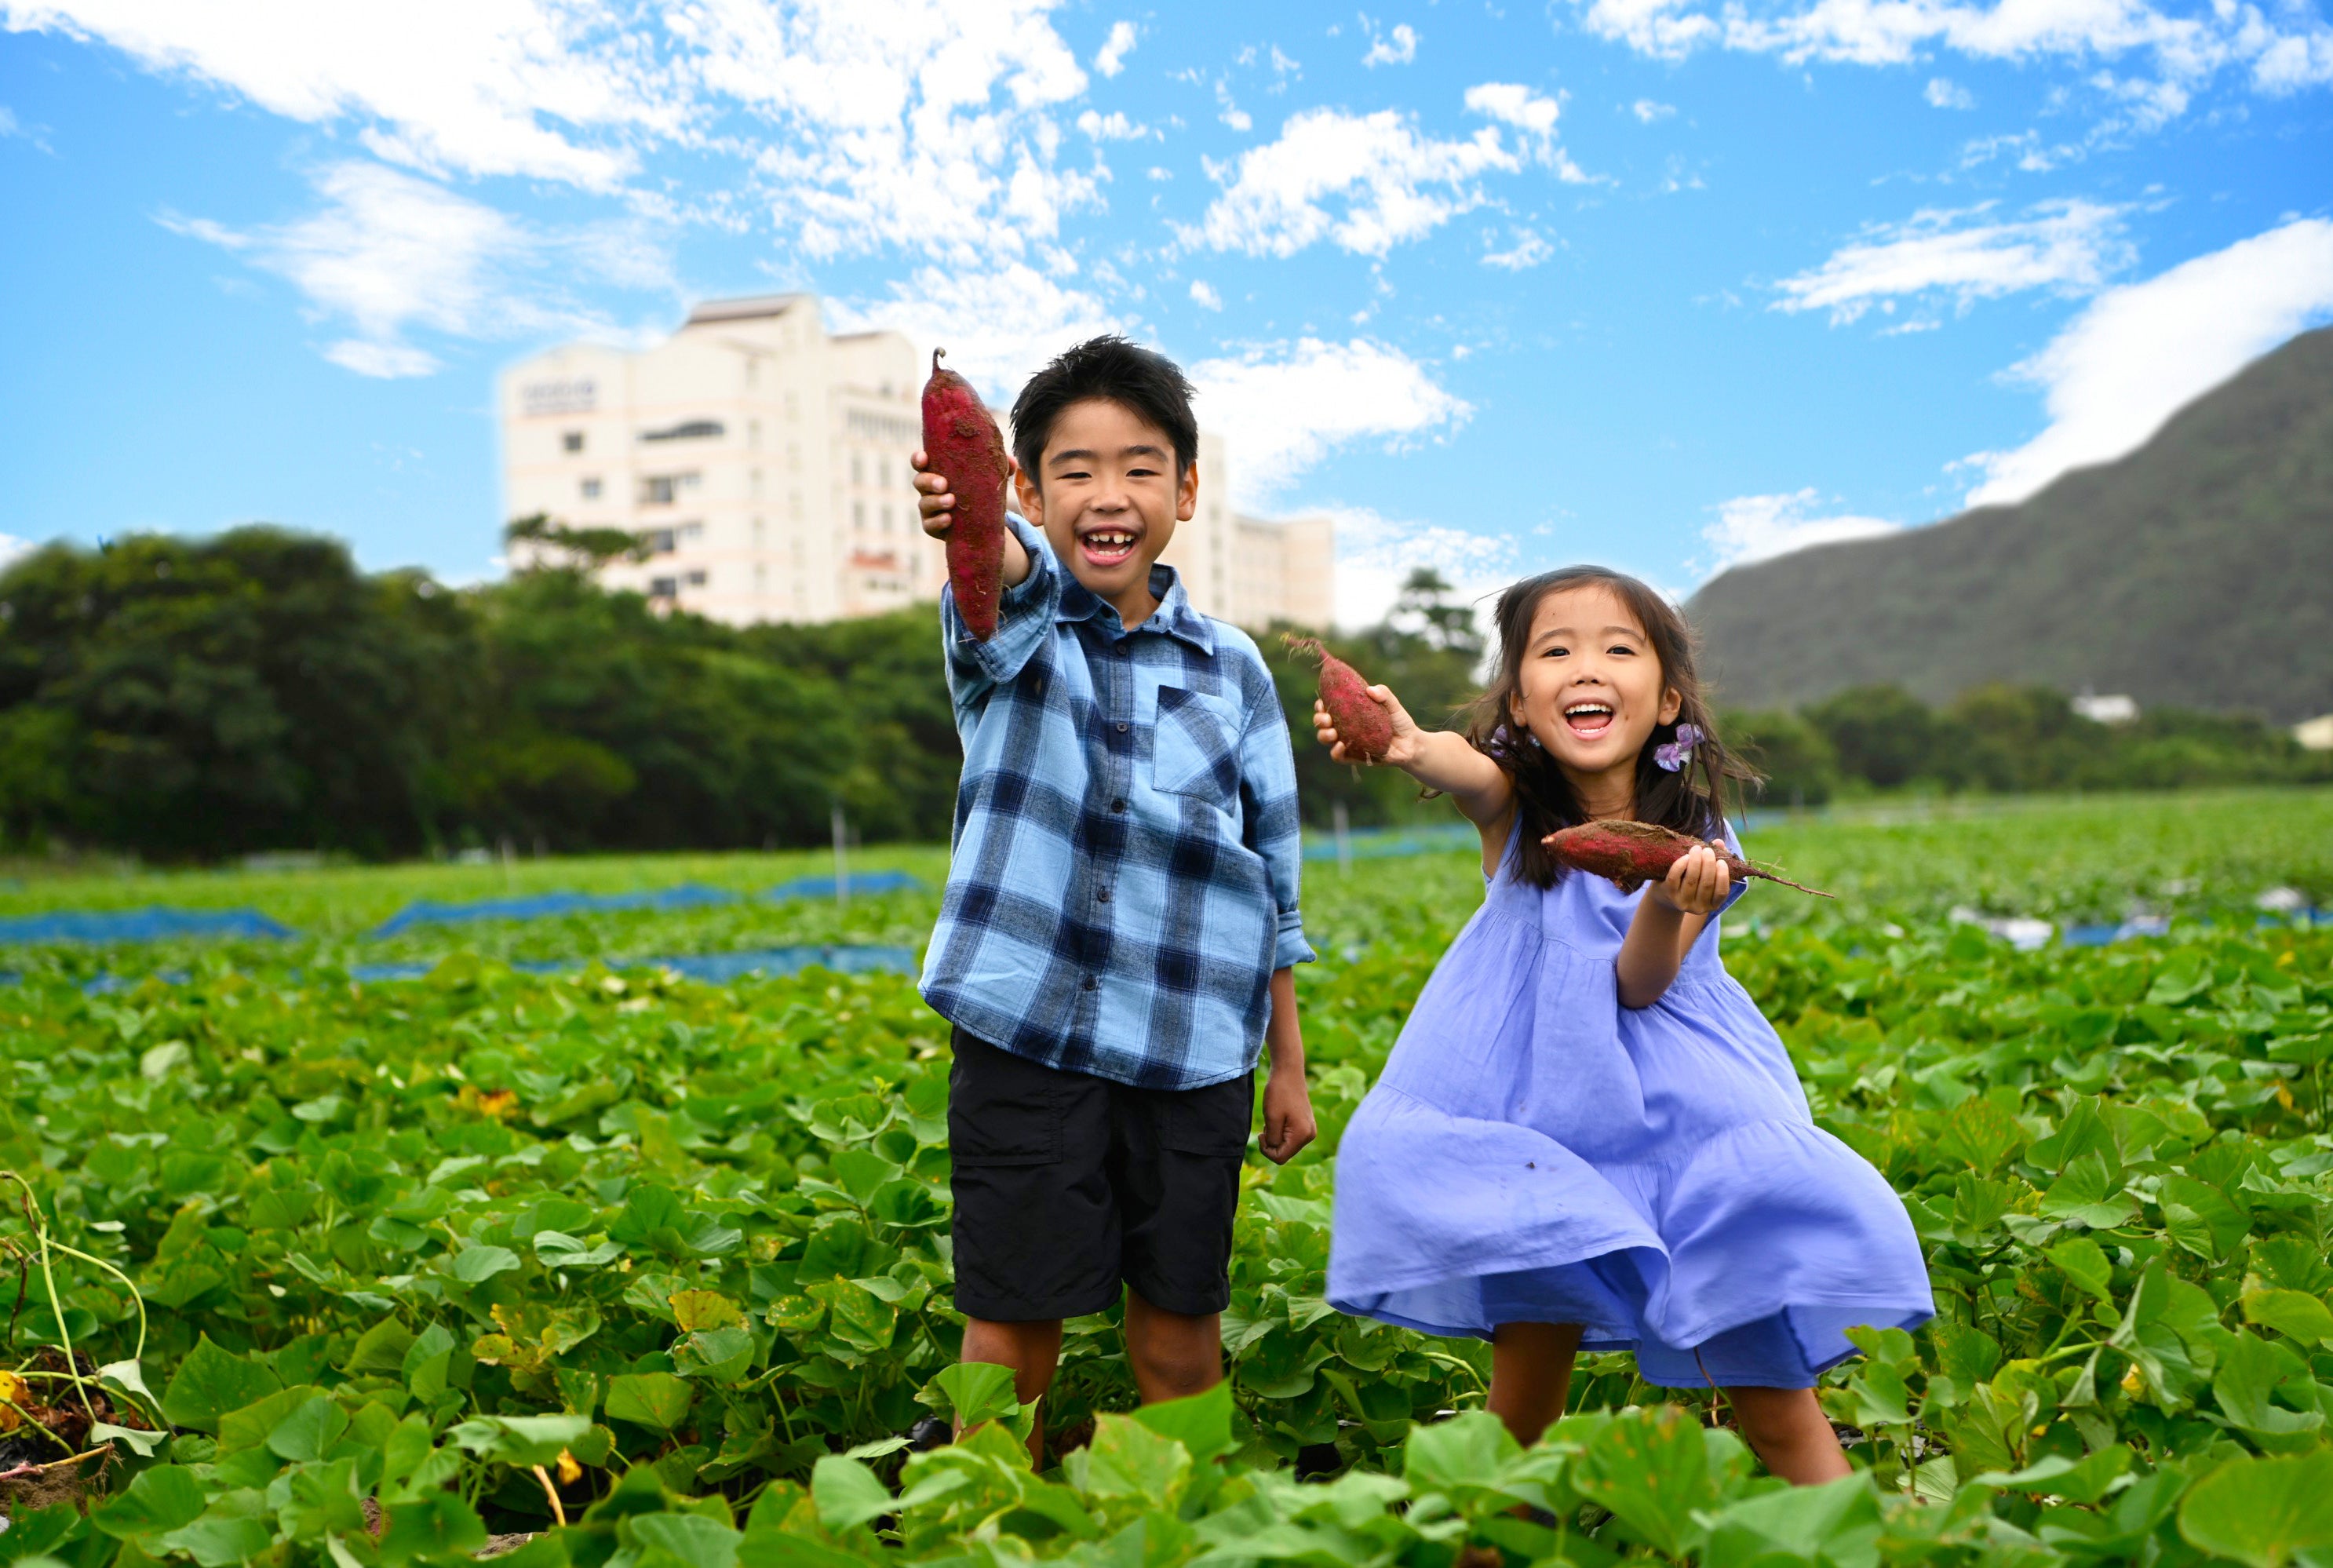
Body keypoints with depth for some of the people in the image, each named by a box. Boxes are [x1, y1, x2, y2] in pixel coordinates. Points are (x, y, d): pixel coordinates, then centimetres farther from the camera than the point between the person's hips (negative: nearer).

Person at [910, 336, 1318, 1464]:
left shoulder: (1231, 670, 7)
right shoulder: (1010, 626, -1)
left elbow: (1275, 881, 12)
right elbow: (1011, 578, -28)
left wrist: (1290, 1066, 13)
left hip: (1193, 1052, 2)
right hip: (1026, 1036, -2)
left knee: (1180, 1346, 11)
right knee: (1009, 1340, 5)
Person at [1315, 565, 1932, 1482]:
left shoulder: (1692, 841, -5)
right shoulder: (1511, 808, -8)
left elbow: (1639, 983, -13)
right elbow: (1459, 767, -33)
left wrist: (1670, 904, -35)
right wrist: (1408, 745, -57)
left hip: (1680, 1114, 1)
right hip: (1535, 1119, 0)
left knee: (1772, 1395, -4)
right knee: (1535, 1344, -4)